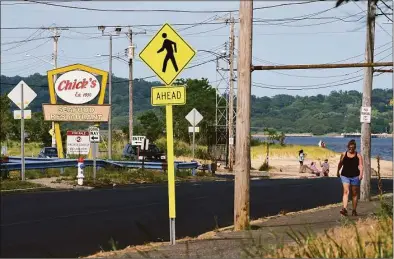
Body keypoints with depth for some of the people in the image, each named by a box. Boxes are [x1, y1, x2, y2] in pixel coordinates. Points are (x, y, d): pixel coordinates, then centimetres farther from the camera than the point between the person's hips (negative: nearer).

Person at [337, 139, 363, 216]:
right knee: (346, 192, -14)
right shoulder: (344, 154, 5)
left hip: (355, 176, 0)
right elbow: (340, 163, 20)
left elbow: (360, 165, -9)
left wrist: (361, 174, -24)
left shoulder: (358, 156, 1)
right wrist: (338, 171, 30)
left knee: (355, 193, 8)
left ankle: (354, 210, 17)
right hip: (345, 176, 0)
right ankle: (344, 209, -25)